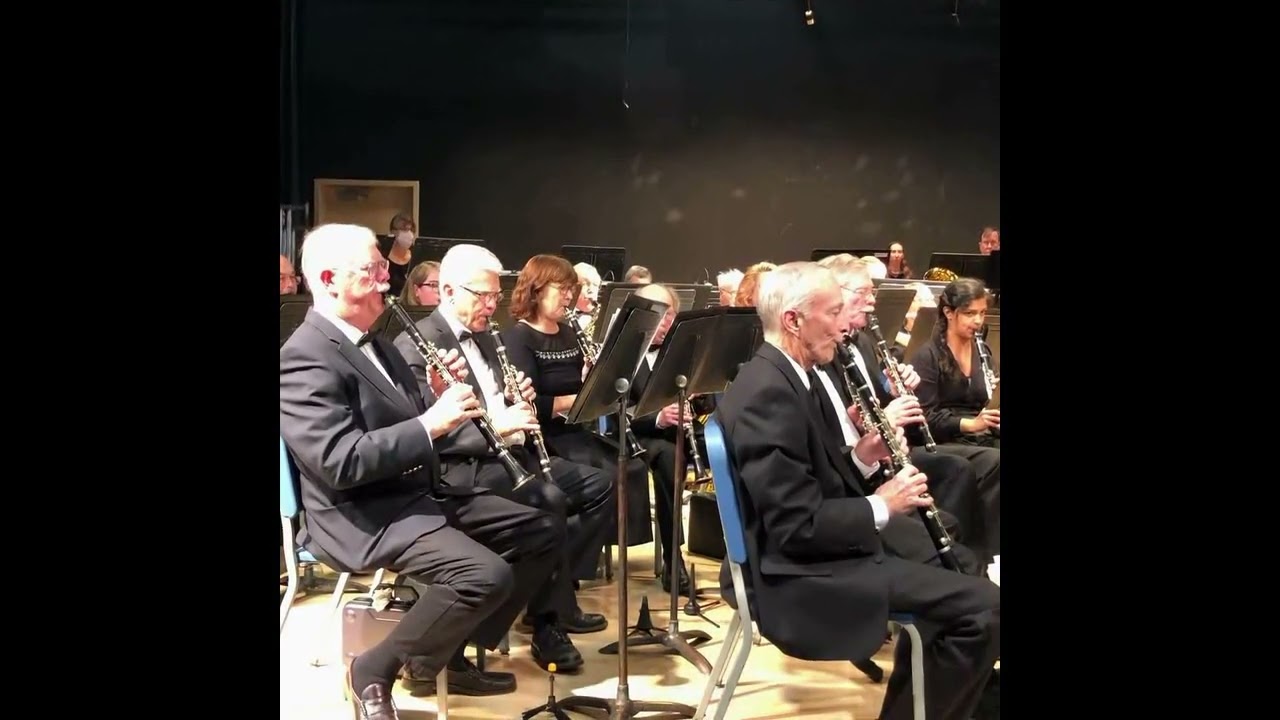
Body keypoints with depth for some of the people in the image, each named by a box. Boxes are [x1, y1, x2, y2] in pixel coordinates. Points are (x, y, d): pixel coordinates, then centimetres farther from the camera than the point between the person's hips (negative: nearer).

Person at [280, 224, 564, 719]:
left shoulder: (372, 343, 14)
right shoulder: (304, 358, -17)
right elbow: (340, 461, -27)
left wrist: (440, 398, -1)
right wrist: (431, 423, -26)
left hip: (420, 492, 10)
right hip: (361, 516, -10)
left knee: (544, 531, 6)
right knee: (487, 575, -29)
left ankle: (459, 648, 13)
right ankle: (374, 671, -8)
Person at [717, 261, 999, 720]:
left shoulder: (784, 374, 9)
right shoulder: (767, 391, -23)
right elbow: (799, 526, -25)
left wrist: (859, 457, 2)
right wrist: (881, 506, -13)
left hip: (817, 549, 11)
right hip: (802, 572, -11)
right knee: (982, 606, -14)